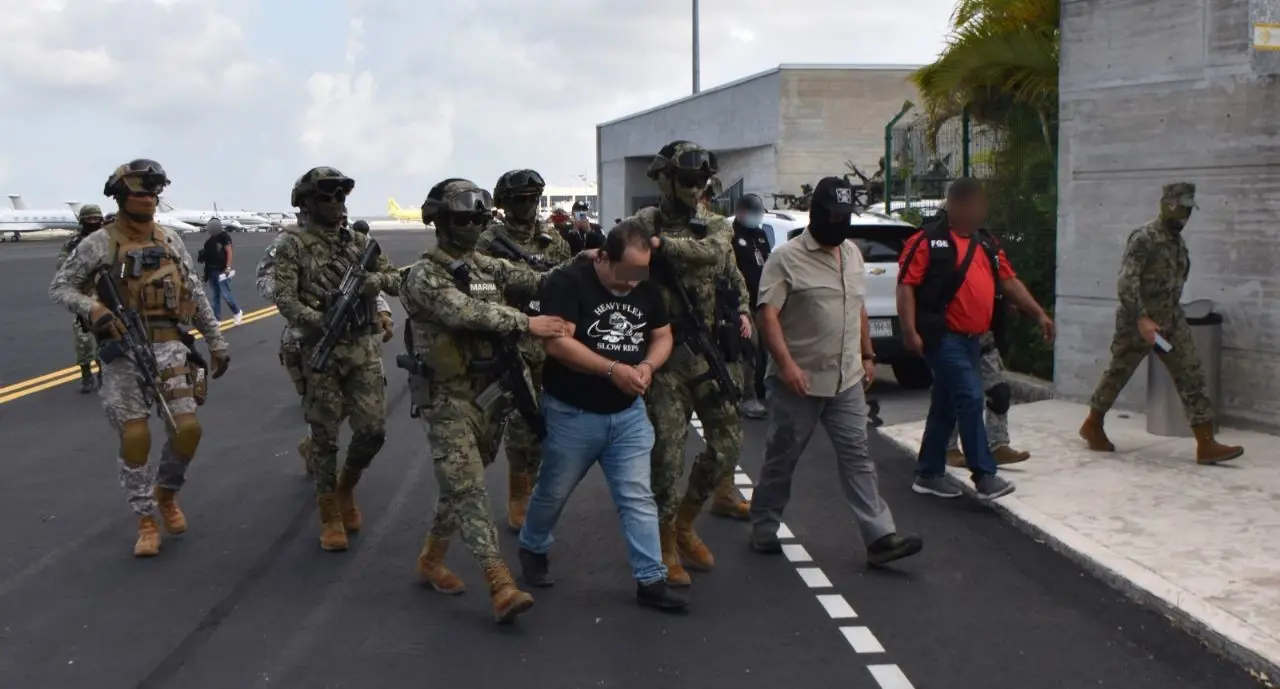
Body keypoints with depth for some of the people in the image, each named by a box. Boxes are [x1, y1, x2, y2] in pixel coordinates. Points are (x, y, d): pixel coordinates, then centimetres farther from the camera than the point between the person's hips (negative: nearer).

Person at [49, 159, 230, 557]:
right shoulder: (100, 244, -3)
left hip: (170, 349, 3)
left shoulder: (170, 240, 9)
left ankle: (166, 493, 23)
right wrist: (91, 308, -19)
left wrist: (217, 342, 13)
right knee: (135, 438, -3)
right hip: (124, 353, -3)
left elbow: (196, 295, 14)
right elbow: (59, 288, 0)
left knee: (187, 429, -6)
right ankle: (146, 522, 12)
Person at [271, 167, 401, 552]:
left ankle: (346, 487, 27)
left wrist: (375, 279, -12)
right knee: (325, 437, 3)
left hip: (364, 349, 3)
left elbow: (397, 282, 10)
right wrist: (321, 321, -27)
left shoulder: (360, 242, 11)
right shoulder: (293, 245, -2)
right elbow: (284, 299, -11)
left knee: (373, 430, -1)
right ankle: (330, 516, 16)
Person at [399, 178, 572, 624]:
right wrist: (528, 323, -33)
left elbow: (532, 280, 0)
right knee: (468, 489, -10)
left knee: (463, 486, 15)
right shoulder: (423, 276, -11)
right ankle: (501, 587, -14)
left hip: (489, 393, 7)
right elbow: (468, 313, -26)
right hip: (447, 398, -7)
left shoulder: (487, 266, 12)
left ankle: (431, 559, 33)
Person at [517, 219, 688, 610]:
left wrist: (648, 365, -12)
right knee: (553, 492, 15)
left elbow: (663, 336, 10)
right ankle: (532, 549, 41)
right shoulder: (567, 284, -17)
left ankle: (651, 580, 5)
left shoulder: (646, 290, 2)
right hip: (571, 413, -4)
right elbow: (556, 343, -25)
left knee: (638, 498, 1)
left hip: (629, 414, 4)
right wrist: (613, 369, -29)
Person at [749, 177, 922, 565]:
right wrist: (787, 364, -26)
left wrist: (867, 355, 19)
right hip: (799, 382, -6)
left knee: (857, 457, 3)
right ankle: (763, 529, 22)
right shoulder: (787, 258, -10)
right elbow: (768, 316, -17)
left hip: (847, 381, 6)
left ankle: (880, 537, 1)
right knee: (781, 459, 7)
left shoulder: (853, 254, 12)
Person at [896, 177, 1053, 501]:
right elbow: (906, 286, -12)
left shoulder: (987, 245, 15)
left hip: (972, 340, 8)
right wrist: (910, 331, -18)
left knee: (945, 406, 13)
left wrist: (1038, 313, 9)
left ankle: (928, 474, 21)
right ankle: (985, 476, -5)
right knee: (970, 400, -12)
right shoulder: (928, 241, -8)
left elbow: (1009, 281, 18)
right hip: (943, 338, -8)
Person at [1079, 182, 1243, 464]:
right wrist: (1141, 318, -29)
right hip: (1138, 321, -7)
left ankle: (1206, 444, -4)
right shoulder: (1143, 238, -14)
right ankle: (1092, 425, 27)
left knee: (1192, 376, -3)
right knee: (1118, 373, 7)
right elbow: (1125, 282, -22)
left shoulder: (1179, 241, 11)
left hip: (1172, 320, 7)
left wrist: (1169, 313, 18)